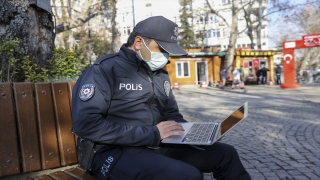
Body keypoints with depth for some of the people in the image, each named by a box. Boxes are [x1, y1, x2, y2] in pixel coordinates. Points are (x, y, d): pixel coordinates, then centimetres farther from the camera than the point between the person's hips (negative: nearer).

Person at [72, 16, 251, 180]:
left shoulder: (160, 74, 13)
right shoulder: (105, 69, -11)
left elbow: (172, 114, 21)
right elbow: (85, 124, -21)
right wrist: (152, 133, -22)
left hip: (157, 145, 7)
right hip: (113, 151, -7)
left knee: (226, 153, 0)